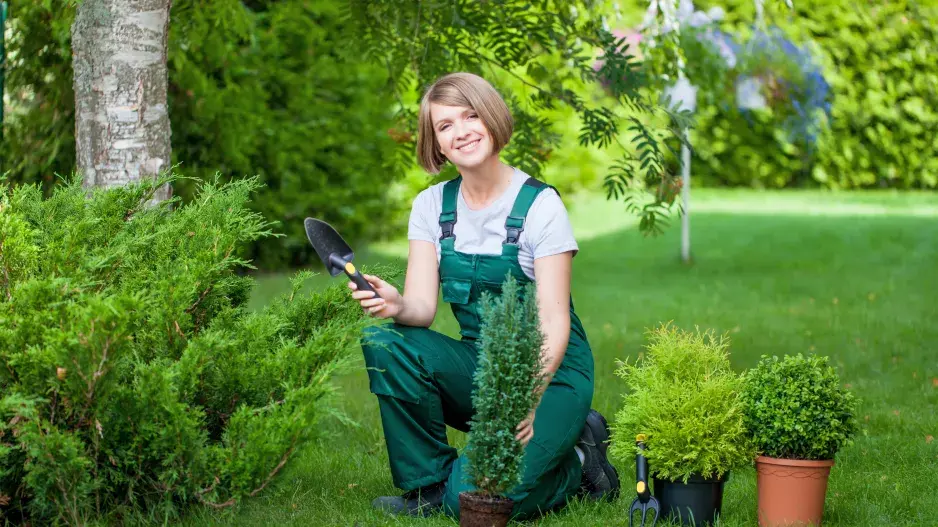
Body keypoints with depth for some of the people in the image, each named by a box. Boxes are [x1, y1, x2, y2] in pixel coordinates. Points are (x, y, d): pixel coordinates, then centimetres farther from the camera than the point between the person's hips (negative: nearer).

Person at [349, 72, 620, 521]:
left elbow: (554, 316, -17)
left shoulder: (539, 204, -12)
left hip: (547, 370, -5)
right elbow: (423, 307, -7)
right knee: (386, 343, -24)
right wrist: (396, 306, -32)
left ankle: (578, 462, 6)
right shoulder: (432, 205, 3)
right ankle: (427, 488, -8)